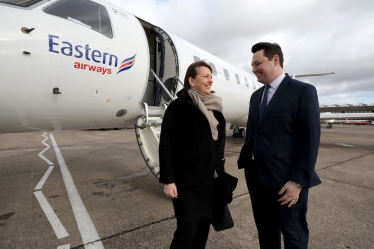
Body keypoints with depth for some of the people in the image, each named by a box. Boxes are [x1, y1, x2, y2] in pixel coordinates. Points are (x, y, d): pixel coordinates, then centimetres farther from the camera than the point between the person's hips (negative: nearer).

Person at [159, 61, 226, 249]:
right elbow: (166, 146, -11)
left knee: (204, 224, 17)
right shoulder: (178, 107, -10)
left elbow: (219, 143, 12)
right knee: (187, 228, 1)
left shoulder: (214, 108, 7)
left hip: (210, 178, 6)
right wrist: (168, 180, -14)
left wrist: (221, 172, 13)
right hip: (187, 180, -6)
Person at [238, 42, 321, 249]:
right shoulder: (256, 96, 12)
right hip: (256, 175, 6)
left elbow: (310, 140, -13)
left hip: (285, 179, -6)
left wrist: (298, 181, -16)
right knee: (265, 229, 22)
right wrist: (247, 165, 11)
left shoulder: (303, 91, -7)